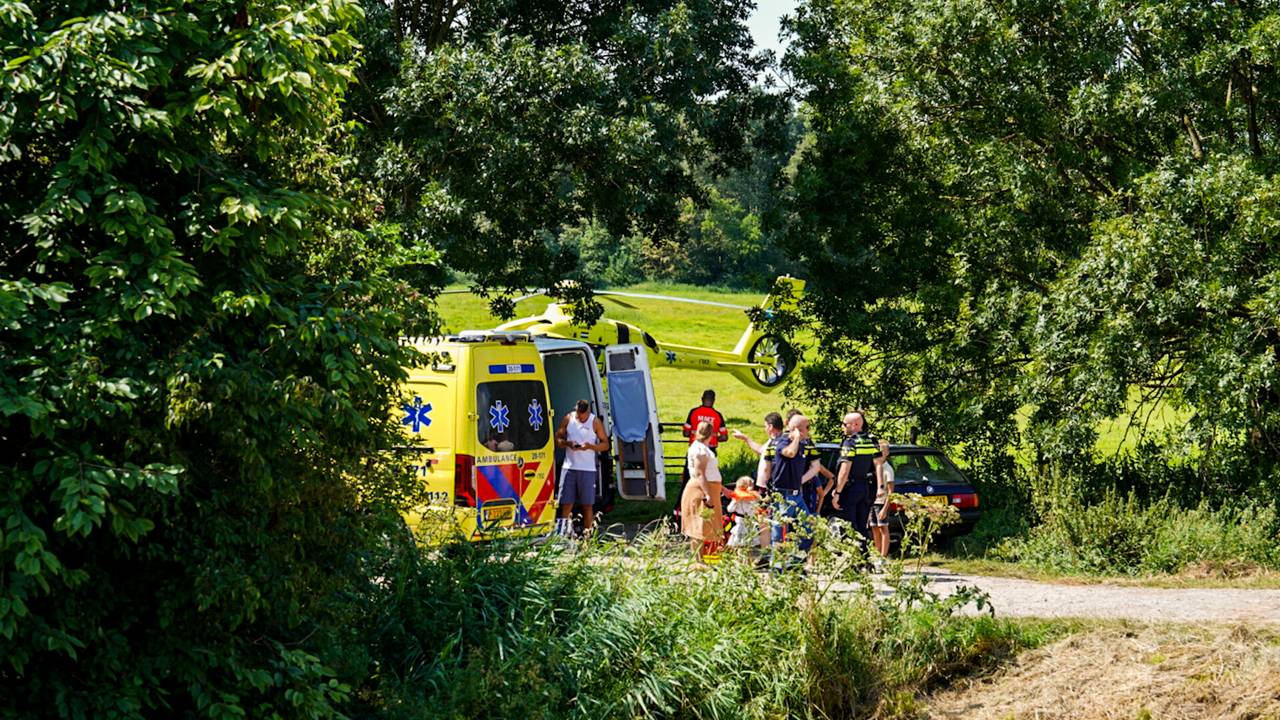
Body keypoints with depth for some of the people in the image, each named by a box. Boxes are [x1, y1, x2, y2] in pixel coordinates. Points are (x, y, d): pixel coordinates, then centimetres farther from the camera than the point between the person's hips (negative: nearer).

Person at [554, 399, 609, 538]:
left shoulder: (595, 422, -1)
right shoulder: (568, 419, 4)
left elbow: (605, 444, 1)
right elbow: (557, 439, 9)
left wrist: (590, 446, -17)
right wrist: (568, 443, -12)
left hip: (587, 469, -2)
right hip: (569, 466, 2)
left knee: (587, 504, -1)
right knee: (566, 502, -1)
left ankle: (587, 533, 2)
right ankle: (564, 531, 3)